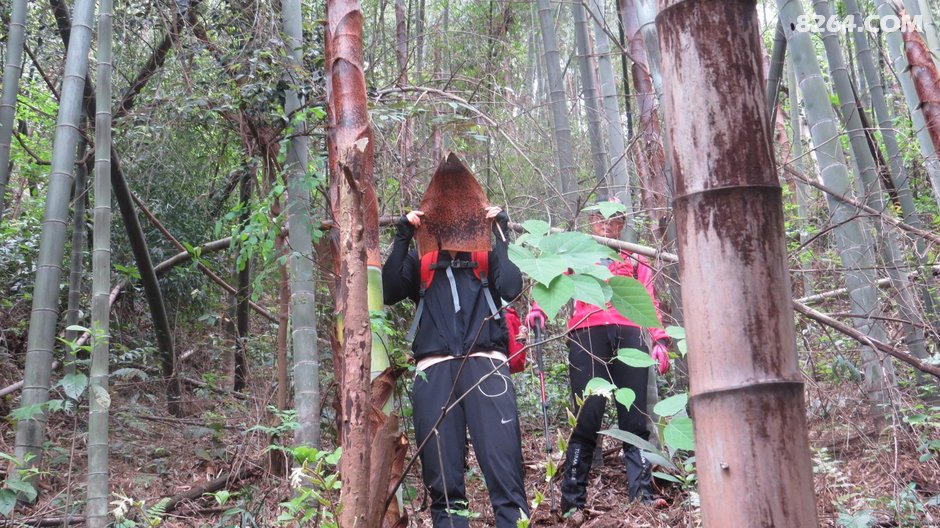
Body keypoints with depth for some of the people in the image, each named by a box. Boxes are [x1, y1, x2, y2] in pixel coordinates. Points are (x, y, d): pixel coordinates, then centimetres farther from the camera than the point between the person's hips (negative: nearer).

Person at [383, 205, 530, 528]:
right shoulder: (420, 262, 21)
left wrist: (499, 234, 4)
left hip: (485, 364, -1)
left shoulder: (485, 256, 18)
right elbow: (388, 293, 4)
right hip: (434, 370, 1)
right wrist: (403, 237, 2)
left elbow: (511, 288, -1)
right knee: (441, 474, -1)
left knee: (503, 462, -13)